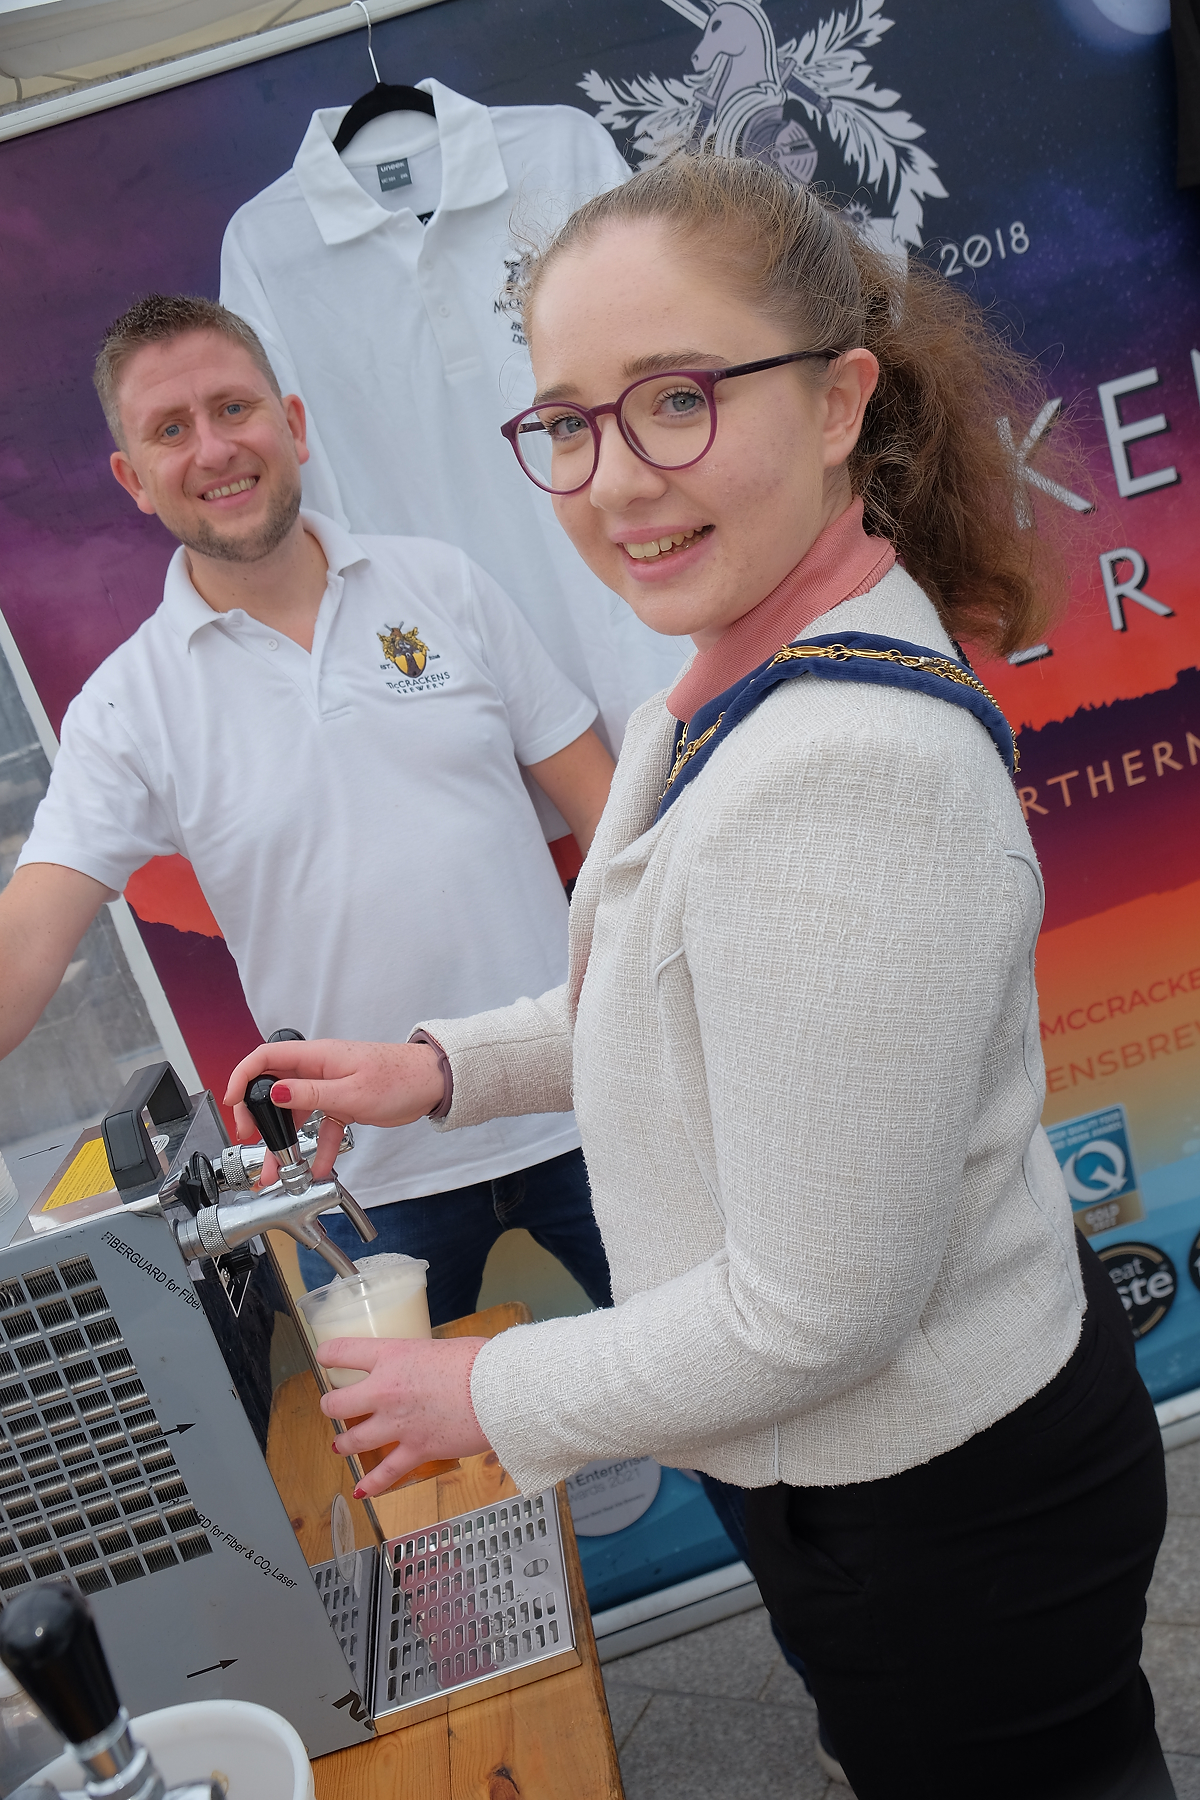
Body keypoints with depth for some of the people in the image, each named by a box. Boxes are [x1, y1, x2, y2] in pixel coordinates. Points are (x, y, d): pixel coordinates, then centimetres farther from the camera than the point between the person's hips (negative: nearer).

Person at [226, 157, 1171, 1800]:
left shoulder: (841, 768, -35)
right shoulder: (748, 676, -3)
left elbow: (812, 1316, -28)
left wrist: (495, 1397, -14)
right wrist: (451, 1069, 3)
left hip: (940, 1521, -8)